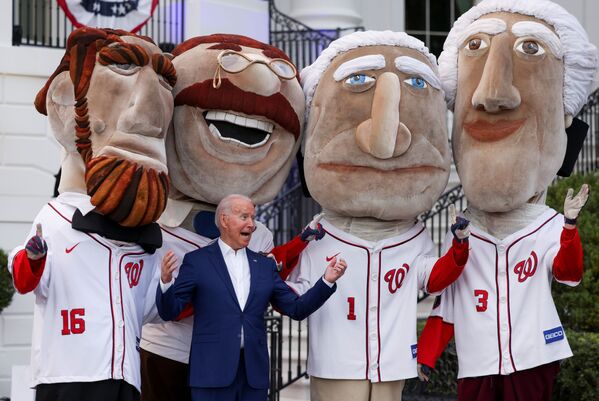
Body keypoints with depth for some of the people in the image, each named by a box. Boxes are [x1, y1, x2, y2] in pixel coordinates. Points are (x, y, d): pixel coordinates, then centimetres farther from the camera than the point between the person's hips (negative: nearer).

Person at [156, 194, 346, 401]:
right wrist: (166, 282, -23)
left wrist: (327, 281, 1)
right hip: (213, 370, -4)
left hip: (254, 372, 4)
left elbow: (297, 309, 14)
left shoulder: (265, 265, 15)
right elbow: (169, 311, -2)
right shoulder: (197, 261, 3)